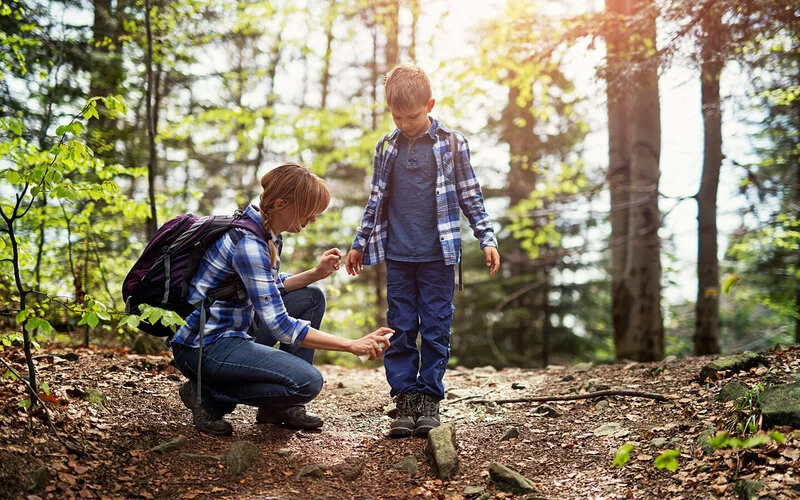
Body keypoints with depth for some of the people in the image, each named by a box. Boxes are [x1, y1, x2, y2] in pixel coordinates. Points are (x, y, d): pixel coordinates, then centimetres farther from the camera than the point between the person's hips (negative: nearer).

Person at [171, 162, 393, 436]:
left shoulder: (270, 234, 6)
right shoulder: (247, 242, -24)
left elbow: (271, 289, 21)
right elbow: (280, 326, -26)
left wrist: (317, 273, 4)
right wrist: (352, 345, -24)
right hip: (203, 346, -10)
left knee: (312, 297, 10)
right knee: (308, 382, -20)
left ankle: (280, 407, 10)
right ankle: (208, 395, -4)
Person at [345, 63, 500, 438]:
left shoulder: (452, 144, 1)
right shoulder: (386, 148, 8)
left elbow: (470, 197, 5)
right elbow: (376, 201, 16)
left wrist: (487, 239, 0)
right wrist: (359, 243, 17)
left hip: (438, 254, -2)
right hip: (397, 255, 2)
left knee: (436, 329, 1)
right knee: (400, 329, 3)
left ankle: (429, 397, 11)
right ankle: (405, 398, 10)